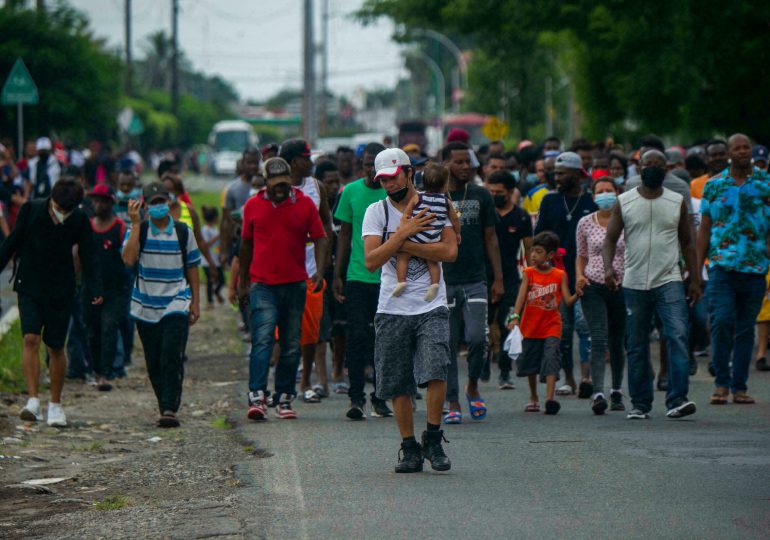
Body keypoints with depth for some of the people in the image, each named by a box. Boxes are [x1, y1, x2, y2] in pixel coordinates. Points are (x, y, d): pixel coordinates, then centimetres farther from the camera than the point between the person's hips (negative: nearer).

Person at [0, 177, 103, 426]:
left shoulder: (80, 220, -7)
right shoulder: (31, 210, -9)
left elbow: (88, 257, -4)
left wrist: (95, 290, -17)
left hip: (60, 291, 1)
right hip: (29, 287, -1)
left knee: (56, 347, 5)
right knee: (31, 340, -16)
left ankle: (55, 404, 21)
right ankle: (33, 401, -19)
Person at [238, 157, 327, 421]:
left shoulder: (305, 204, 3)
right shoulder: (253, 206, 5)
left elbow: (320, 239, 4)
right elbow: (246, 245, 15)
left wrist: (319, 271, -12)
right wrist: (243, 282, 17)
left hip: (295, 284, 1)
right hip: (262, 285, -1)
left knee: (291, 346, 6)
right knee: (262, 339, -15)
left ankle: (284, 398, 14)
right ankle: (257, 396, -23)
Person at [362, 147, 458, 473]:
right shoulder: (376, 212, 5)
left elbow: (450, 251, -9)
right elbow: (371, 260, -6)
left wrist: (403, 245, -11)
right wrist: (404, 233, -14)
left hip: (432, 308, -1)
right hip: (392, 310, 2)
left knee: (435, 372, -19)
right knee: (398, 385, 2)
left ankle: (433, 440, -3)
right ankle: (409, 448, 15)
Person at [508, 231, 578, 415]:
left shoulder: (560, 275, -1)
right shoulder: (529, 273, 1)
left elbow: (568, 300, -4)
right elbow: (521, 296, -9)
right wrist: (515, 316, -23)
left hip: (551, 326, -2)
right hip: (531, 326, 2)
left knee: (551, 359, -18)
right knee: (530, 363, 12)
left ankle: (550, 398, -26)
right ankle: (533, 398, 30)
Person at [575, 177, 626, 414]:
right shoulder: (585, 223, 5)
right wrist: (579, 276, -4)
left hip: (621, 286, 1)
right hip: (593, 287, -1)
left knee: (617, 341, 11)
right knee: (598, 339, -15)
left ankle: (617, 391, 29)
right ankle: (598, 392, -24)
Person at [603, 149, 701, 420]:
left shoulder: (677, 202, 8)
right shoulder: (624, 202, 5)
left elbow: (687, 242, 12)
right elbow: (610, 239, 2)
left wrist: (694, 279, 6)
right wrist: (608, 267, -16)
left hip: (669, 281, -1)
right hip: (634, 283, 1)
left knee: (678, 336, -17)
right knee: (636, 347, 6)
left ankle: (677, 400, -22)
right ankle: (640, 404, 14)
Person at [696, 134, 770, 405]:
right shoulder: (714, 185, 8)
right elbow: (704, 230, 11)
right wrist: (696, 269, 7)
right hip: (722, 264, -1)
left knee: (746, 329, 4)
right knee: (721, 321, -14)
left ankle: (739, 386, 10)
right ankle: (721, 383, -5)